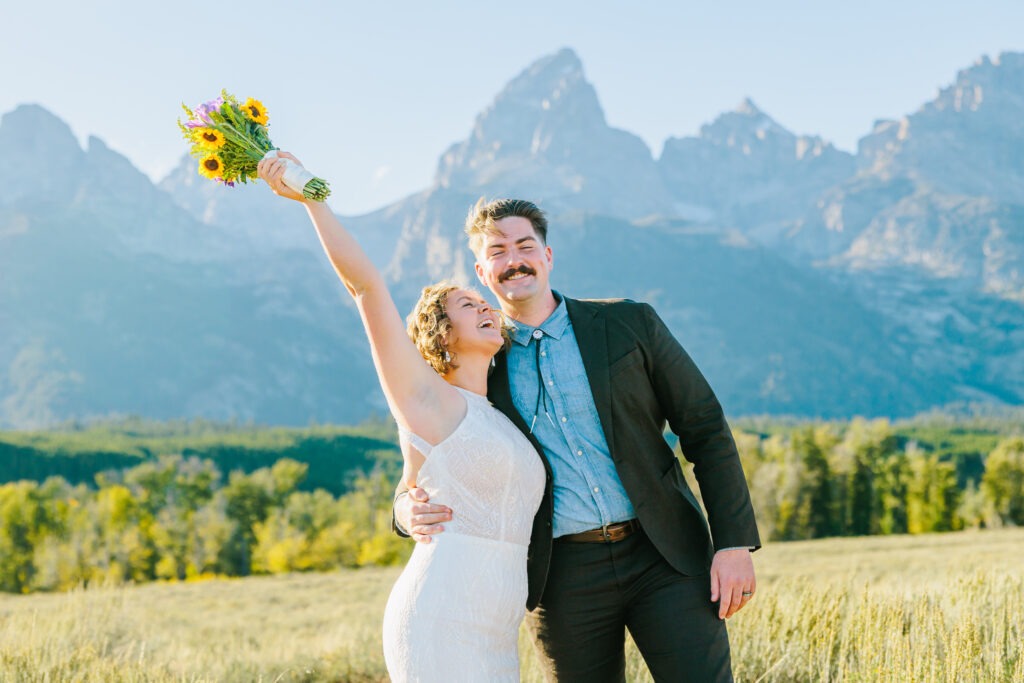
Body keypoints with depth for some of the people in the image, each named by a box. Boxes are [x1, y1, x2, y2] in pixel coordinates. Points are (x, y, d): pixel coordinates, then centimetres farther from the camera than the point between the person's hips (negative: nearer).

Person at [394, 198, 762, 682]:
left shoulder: (629, 325, 4)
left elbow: (706, 430, 4)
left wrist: (734, 543, -4)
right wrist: (411, 508, -15)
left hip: (662, 557, 0)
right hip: (562, 581, 1)